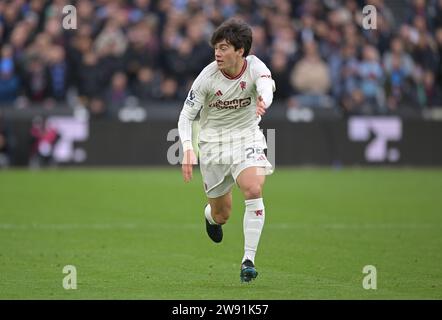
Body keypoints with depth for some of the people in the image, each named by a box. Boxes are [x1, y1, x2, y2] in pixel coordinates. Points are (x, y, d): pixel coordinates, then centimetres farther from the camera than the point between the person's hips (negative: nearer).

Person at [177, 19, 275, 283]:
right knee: (222, 215, 8)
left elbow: (266, 87, -39)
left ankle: (249, 259, -21)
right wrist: (188, 149, -25)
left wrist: (264, 102, -63)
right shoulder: (208, 77, -15)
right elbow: (186, 115, -9)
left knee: (254, 189, -28)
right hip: (213, 141, 0)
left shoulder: (255, 67, -16)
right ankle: (210, 214, 49)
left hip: (247, 137, 0)